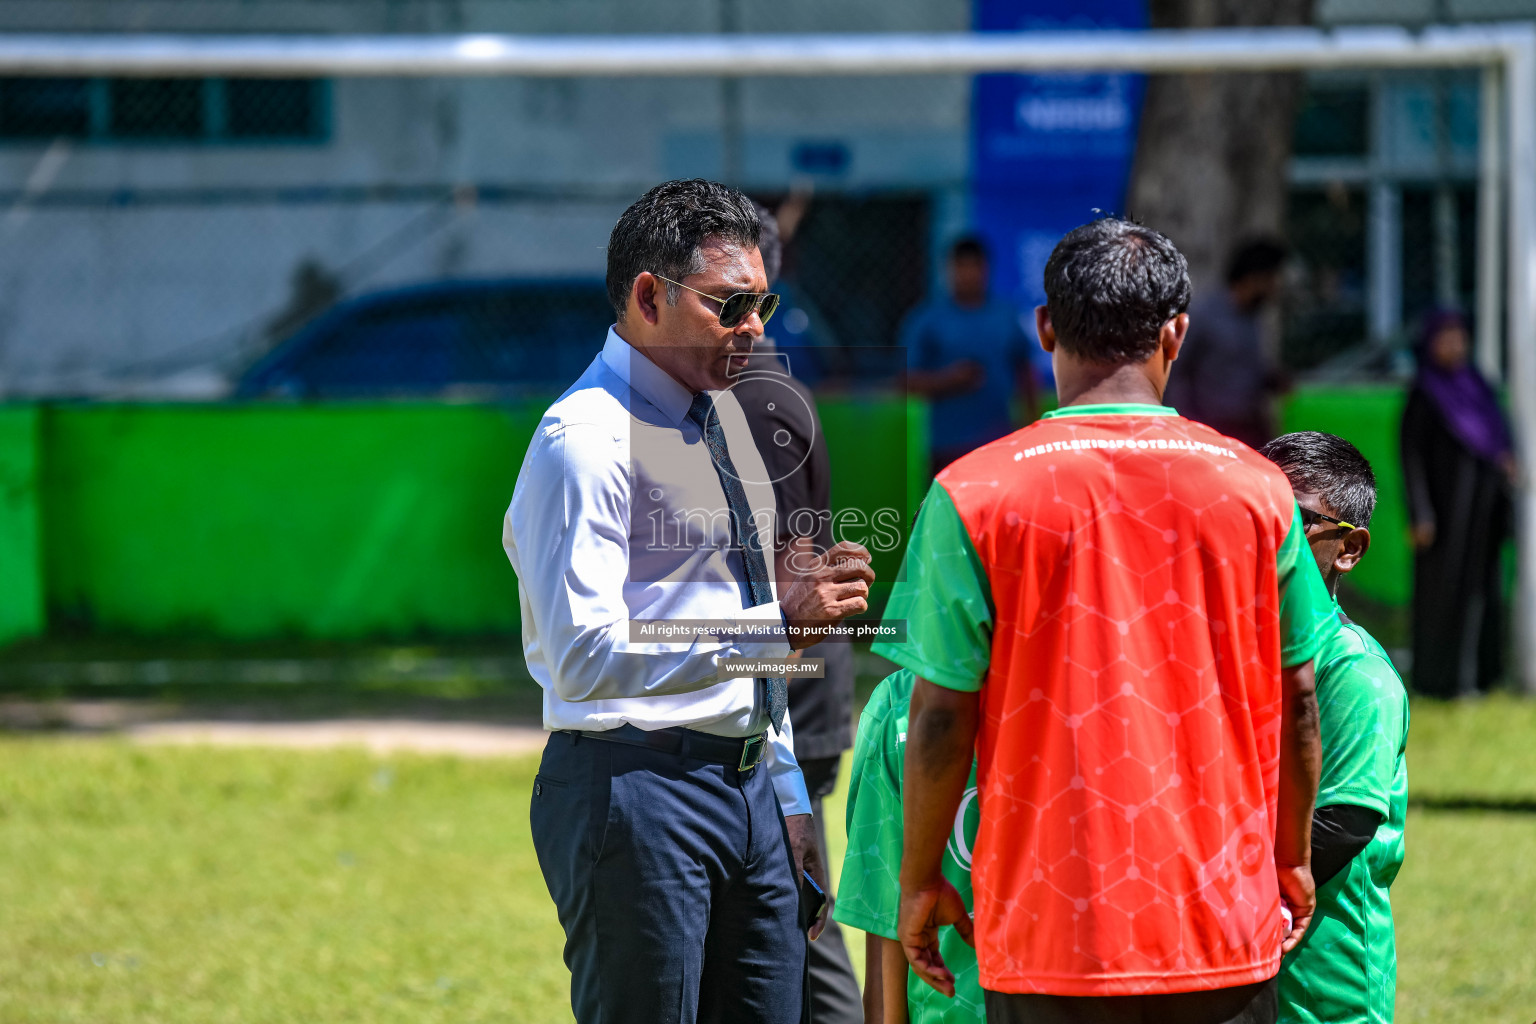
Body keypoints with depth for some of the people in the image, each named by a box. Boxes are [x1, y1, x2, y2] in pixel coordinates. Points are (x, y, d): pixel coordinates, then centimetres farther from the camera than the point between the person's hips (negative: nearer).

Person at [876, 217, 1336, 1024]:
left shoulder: (974, 495, -5)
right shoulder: (1255, 488, 1)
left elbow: (942, 715, -4)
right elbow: (1296, 701, 8)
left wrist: (920, 879, 8)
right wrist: (1292, 860, 22)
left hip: (1050, 933, -2)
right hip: (1225, 927, 2)